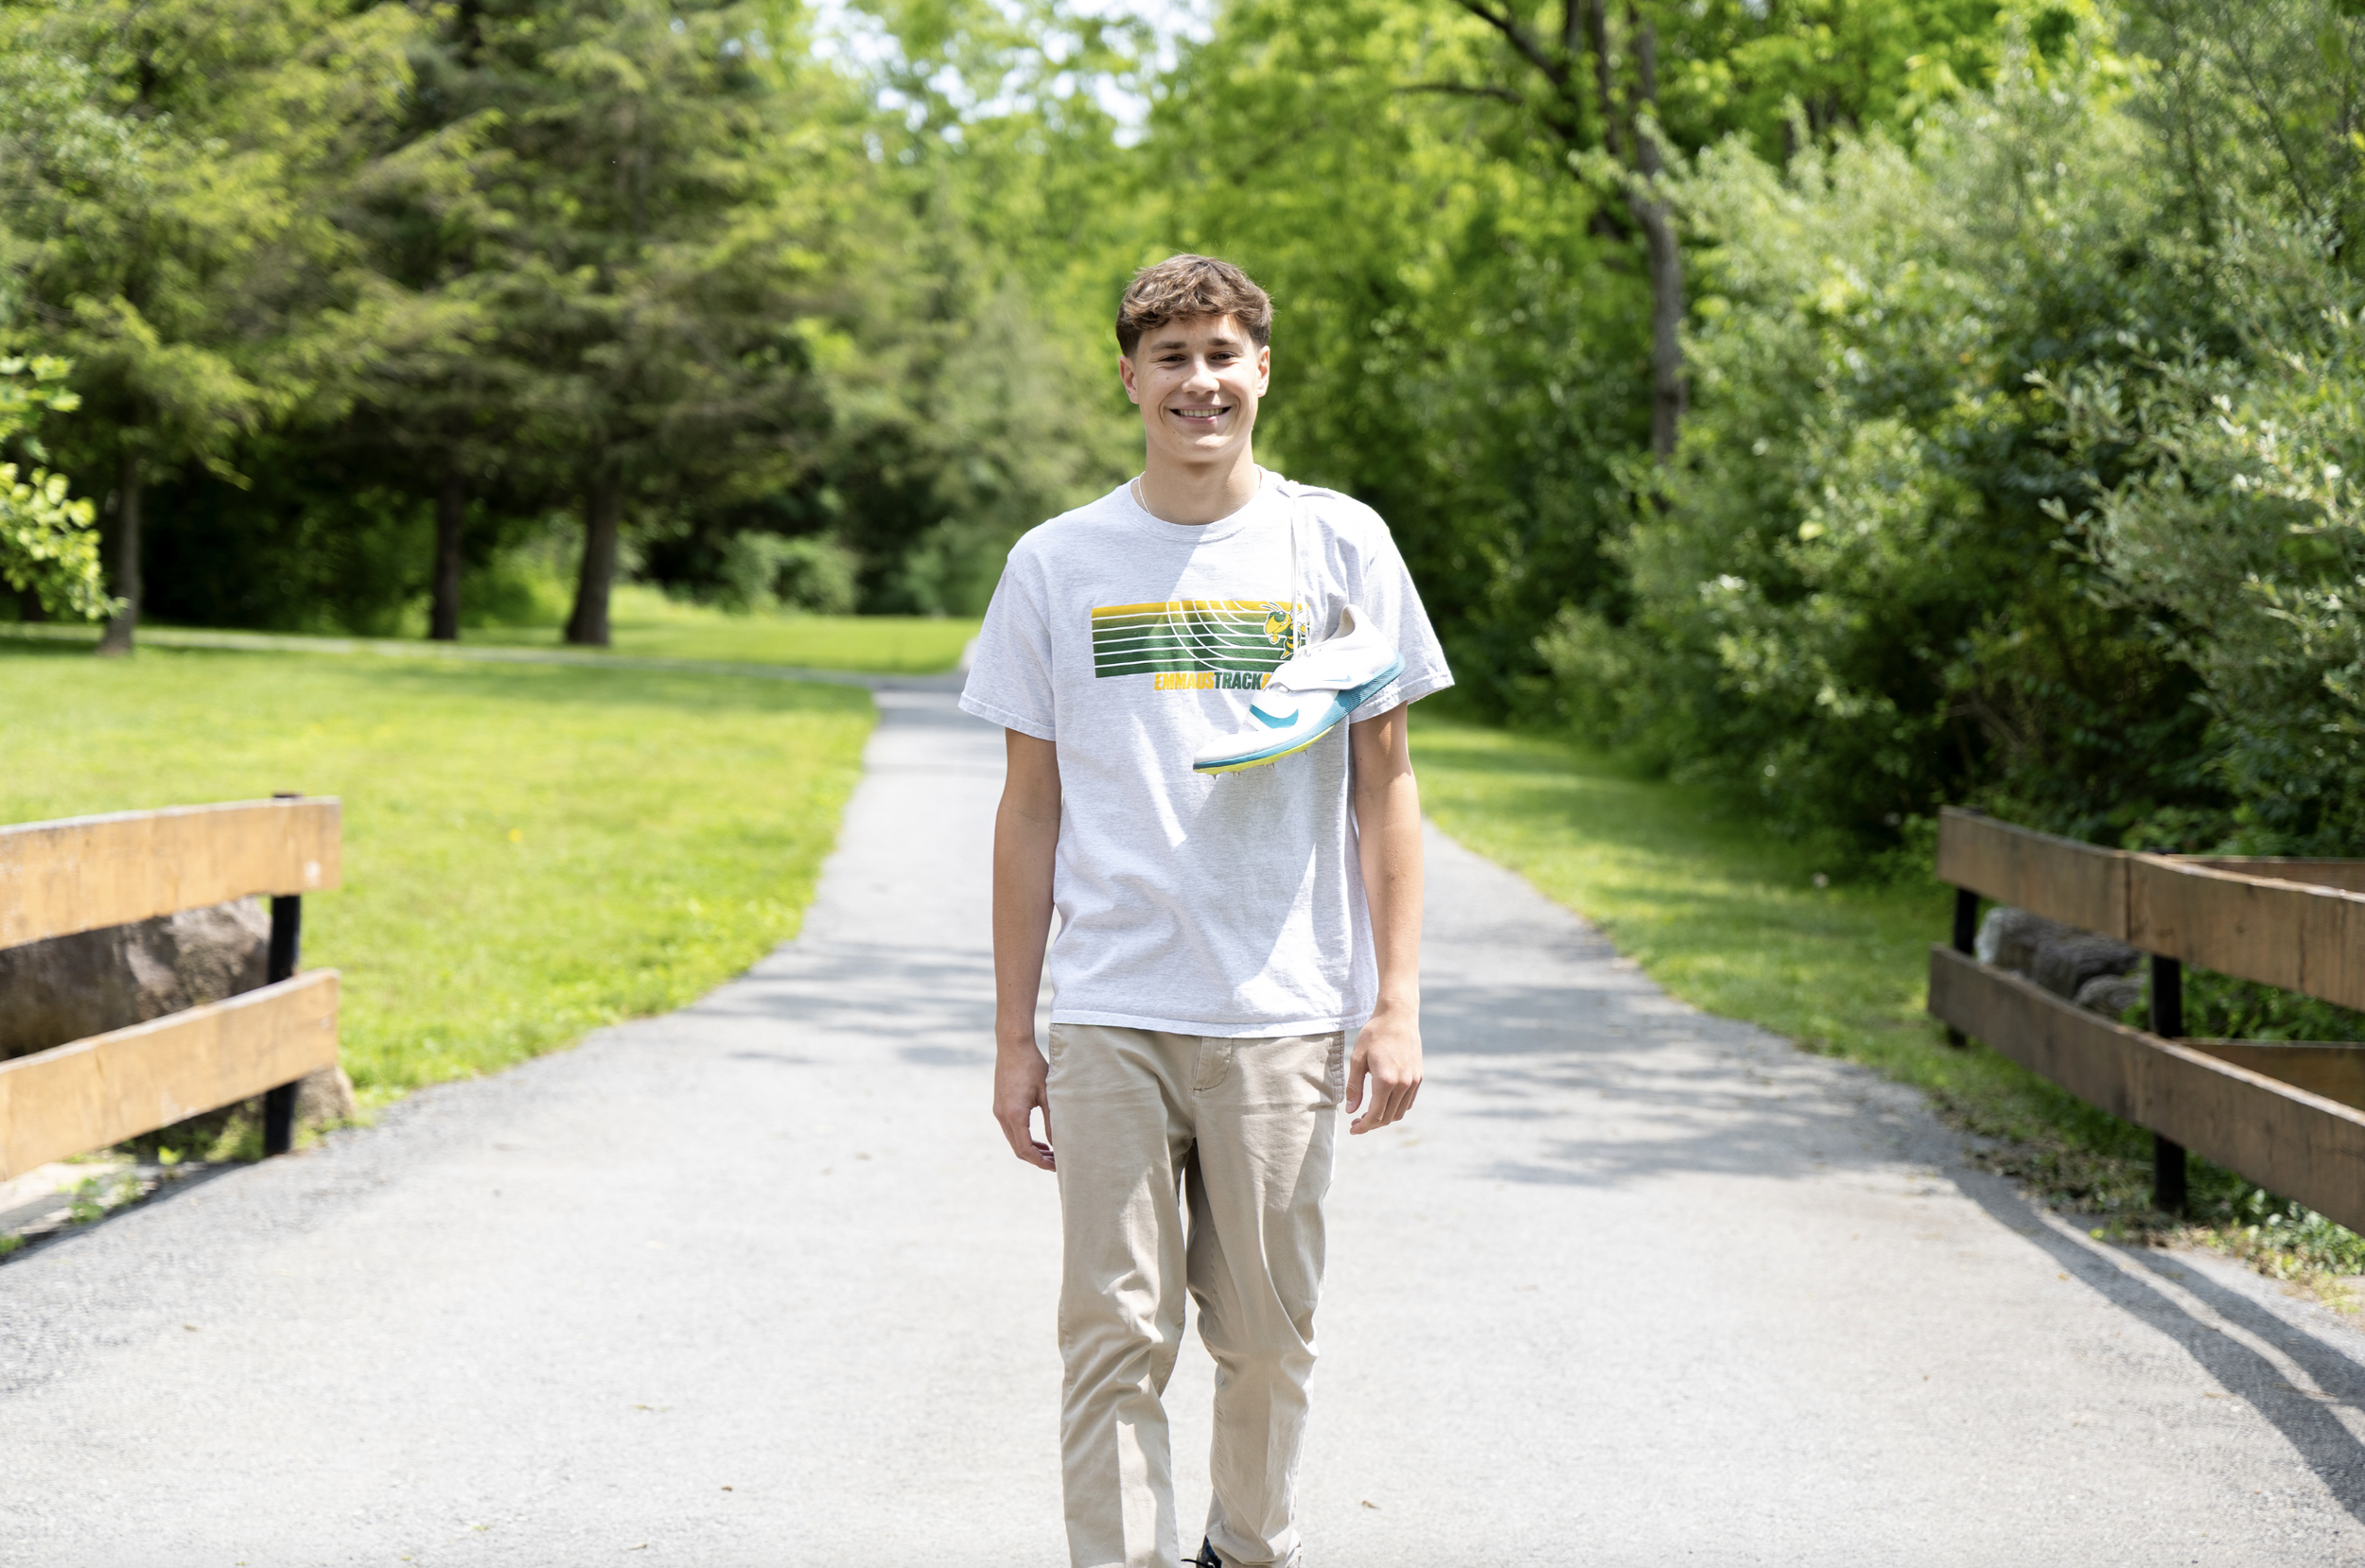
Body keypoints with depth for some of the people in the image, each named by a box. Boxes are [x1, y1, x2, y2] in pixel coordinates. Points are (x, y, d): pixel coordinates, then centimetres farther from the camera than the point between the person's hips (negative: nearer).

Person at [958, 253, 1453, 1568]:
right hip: (1110, 1015, 0)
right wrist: (1014, 1036, 6)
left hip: (1285, 1013, 0)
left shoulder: (1338, 544, 5)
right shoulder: (1059, 564, 6)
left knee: (1269, 1334, 8)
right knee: (1116, 1334, -3)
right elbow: (1030, 807, 9)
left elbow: (1385, 783, 6)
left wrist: (1398, 1003, -1)